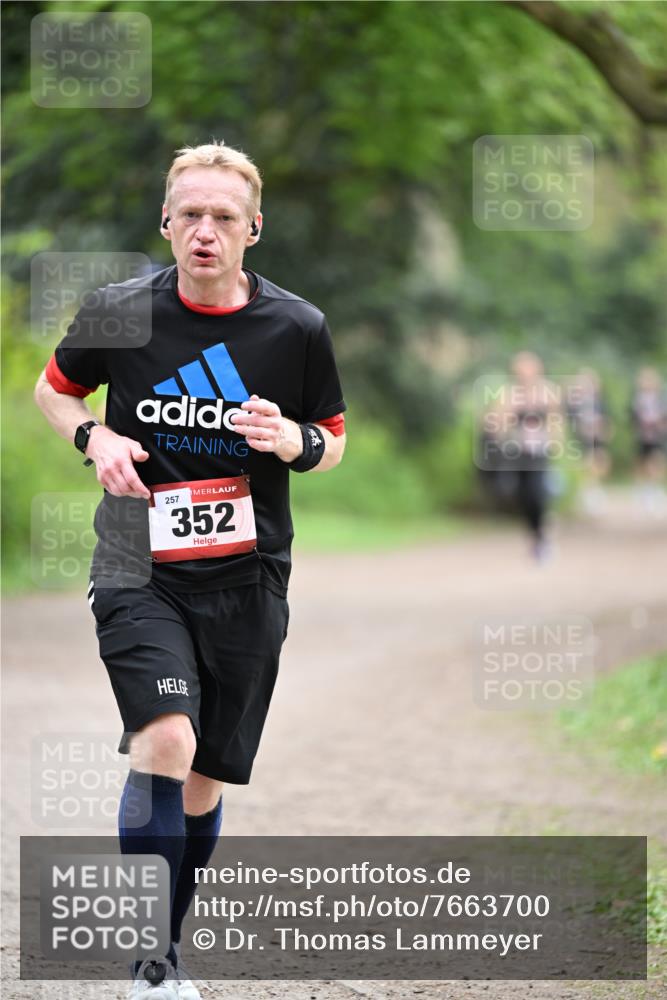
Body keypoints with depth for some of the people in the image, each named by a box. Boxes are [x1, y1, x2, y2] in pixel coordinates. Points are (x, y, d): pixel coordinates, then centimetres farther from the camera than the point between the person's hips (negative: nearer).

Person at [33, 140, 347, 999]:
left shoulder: (297, 328, -1)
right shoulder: (119, 313, -3)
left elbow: (334, 444, 12)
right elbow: (52, 389, 15)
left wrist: (292, 441, -12)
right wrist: (95, 437, -6)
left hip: (247, 580, 2)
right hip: (139, 571, -2)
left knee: (202, 782, 9)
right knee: (165, 742, -24)